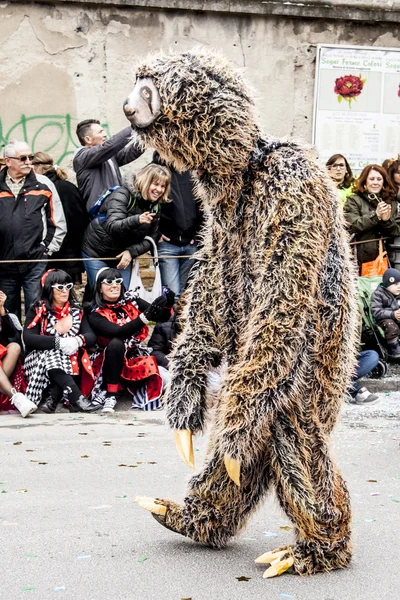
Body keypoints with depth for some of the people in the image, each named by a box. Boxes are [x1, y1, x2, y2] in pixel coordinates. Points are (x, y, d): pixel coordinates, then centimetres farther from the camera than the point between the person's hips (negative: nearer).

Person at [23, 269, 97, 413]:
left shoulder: (76, 310, 8)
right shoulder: (37, 310, 0)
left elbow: (91, 337, -1)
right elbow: (28, 338, -14)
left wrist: (78, 340, -26)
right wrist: (58, 342, -26)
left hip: (70, 362, 2)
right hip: (40, 360, -2)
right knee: (51, 355, -35)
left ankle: (52, 397, -33)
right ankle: (76, 397, -48)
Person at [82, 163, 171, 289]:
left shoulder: (155, 207, -2)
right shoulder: (122, 195, -21)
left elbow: (151, 239, -1)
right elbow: (112, 227, -34)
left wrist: (131, 251, -19)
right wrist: (137, 220, -52)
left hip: (123, 255, 5)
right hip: (97, 252, -5)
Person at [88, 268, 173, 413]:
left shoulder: (131, 300, 2)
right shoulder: (96, 315, -9)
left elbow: (162, 317, -1)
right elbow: (118, 332, -27)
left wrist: (167, 305, -24)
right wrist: (146, 317, -38)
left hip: (137, 356, 2)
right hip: (113, 361, -2)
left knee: (163, 379, -25)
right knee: (116, 343, -35)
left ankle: (140, 388, 7)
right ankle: (111, 395, -24)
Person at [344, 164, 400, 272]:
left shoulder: (391, 202, 14)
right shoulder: (354, 200, 3)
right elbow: (352, 226, -9)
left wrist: (387, 221, -11)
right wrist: (375, 215, -16)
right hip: (363, 258, -3)